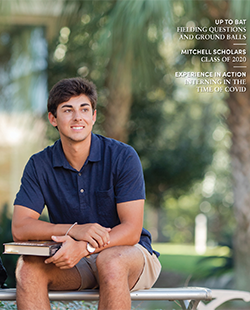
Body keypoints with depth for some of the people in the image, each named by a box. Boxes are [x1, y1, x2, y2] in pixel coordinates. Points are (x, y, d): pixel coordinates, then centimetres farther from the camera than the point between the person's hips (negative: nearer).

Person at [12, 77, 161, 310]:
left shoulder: (123, 157, -10)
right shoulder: (39, 165, -1)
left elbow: (131, 230, -15)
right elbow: (20, 228, -10)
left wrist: (84, 247, -32)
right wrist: (74, 230, -26)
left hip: (130, 254, -3)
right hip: (75, 260, 3)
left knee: (110, 262, -37)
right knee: (28, 265, -26)